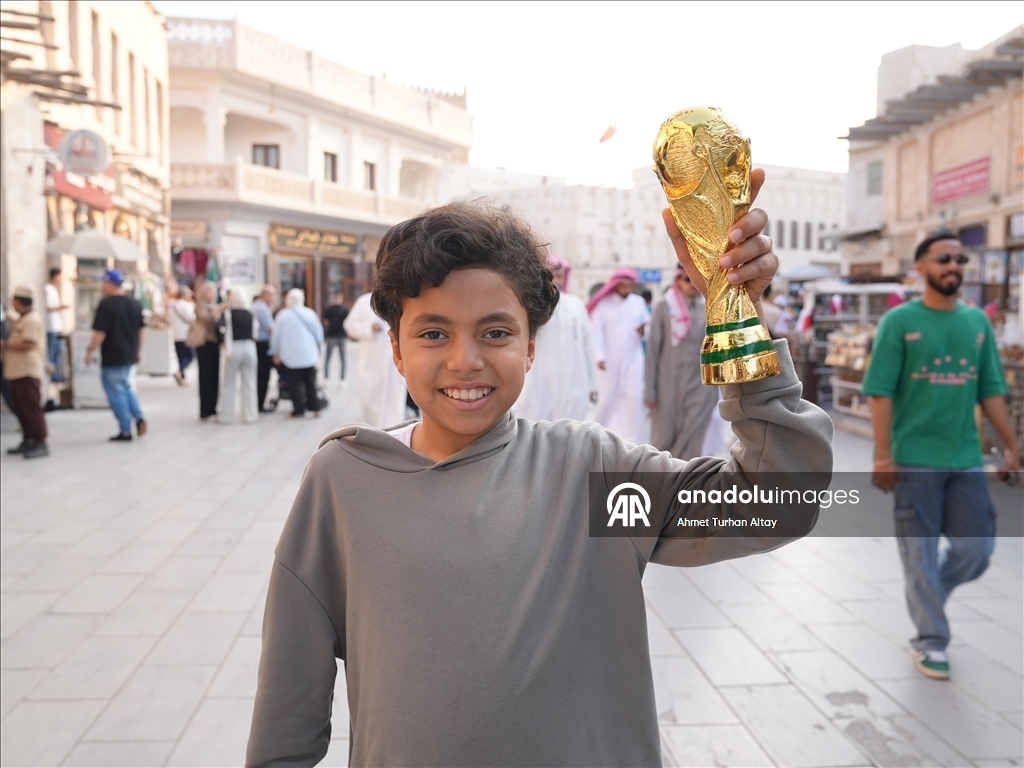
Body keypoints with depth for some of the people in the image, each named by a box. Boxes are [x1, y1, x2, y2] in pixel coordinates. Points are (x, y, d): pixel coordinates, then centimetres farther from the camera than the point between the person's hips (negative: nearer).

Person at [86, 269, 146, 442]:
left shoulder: (106, 304, -15)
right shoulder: (134, 303, 6)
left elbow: (99, 333, -18)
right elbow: (141, 330, 12)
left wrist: (89, 352, -7)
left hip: (112, 357, -7)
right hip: (129, 355, 7)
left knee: (116, 392, 3)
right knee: (126, 386, 24)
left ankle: (126, 431, 6)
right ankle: (138, 417, 6)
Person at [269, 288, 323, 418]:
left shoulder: (283, 315, -7)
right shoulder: (310, 313, 0)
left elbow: (277, 335, -3)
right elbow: (319, 332, 6)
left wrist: (275, 353, 9)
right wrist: (318, 349, 20)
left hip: (291, 356, -3)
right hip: (309, 355, 3)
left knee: (296, 383, 4)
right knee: (311, 382, 11)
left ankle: (299, 409, 5)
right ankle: (315, 407, 11)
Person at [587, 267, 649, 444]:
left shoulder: (639, 302, 6)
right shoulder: (603, 304, -5)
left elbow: (648, 325, 14)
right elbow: (596, 332, -11)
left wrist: (645, 331, -9)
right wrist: (599, 356, -21)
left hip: (633, 359, 2)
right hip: (609, 360, -2)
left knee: (633, 398, -4)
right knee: (607, 398, 4)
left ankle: (632, 440, 3)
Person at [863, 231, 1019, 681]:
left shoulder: (977, 322, 9)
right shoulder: (899, 321, -5)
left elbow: (990, 391, 13)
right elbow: (880, 392, -9)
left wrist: (1012, 446, 9)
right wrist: (883, 455, -14)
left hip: (966, 459, 5)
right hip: (915, 460, -5)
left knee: (977, 548, 8)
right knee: (921, 552, 3)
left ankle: (924, 597, 34)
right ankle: (930, 642, 18)